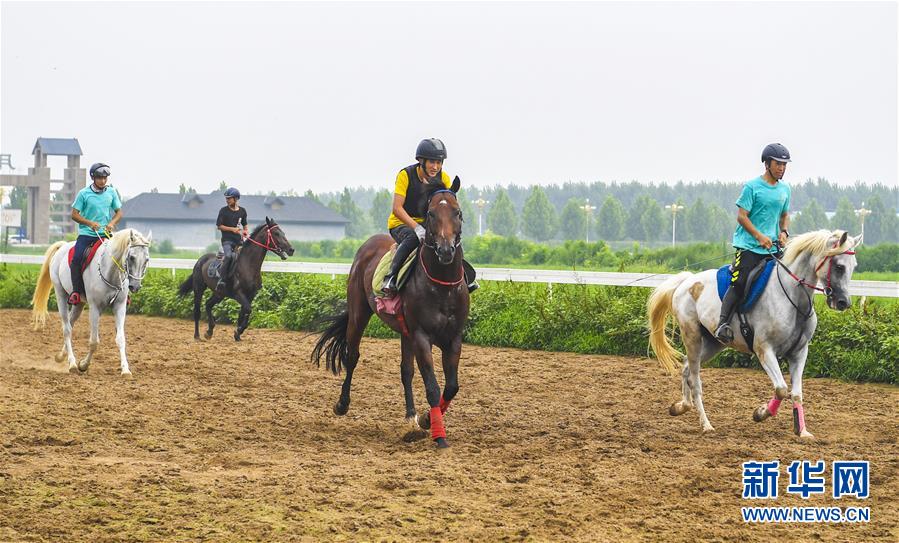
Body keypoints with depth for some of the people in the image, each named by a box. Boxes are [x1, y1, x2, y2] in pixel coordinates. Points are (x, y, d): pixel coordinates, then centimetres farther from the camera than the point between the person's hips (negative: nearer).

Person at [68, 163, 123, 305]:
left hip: (106, 234, 2)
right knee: (77, 258, -23)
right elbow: (74, 214, -1)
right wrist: (90, 223, -16)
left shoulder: (112, 192, 7)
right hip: (86, 234, -2)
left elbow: (119, 212, 12)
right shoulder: (84, 193, -2)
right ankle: (76, 291, -15)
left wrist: (112, 223, -9)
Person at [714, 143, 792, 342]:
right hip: (749, 246, -6)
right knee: (739, 284, -16)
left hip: (773, 248, 6)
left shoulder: (785, 189, 14)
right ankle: (723, 323, -18)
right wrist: (759, 236, -17)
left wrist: (783, 232, 3)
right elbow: (741, 216, -8)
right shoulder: (752, 187, -6)